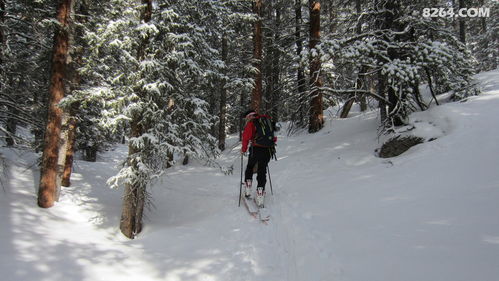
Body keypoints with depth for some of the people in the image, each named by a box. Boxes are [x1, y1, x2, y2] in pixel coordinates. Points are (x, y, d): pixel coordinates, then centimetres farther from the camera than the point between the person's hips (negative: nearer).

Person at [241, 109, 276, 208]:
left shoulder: (251, 123, 1)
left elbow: (246, 136, -11)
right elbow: (274, 138, 21)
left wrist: (243, 149, 1)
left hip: (256, 149, -4)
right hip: (268, 150, 4)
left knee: (250, 167, 20)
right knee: (262, 172, 8)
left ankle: (248, 190, 14)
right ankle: (260, 195, 2)